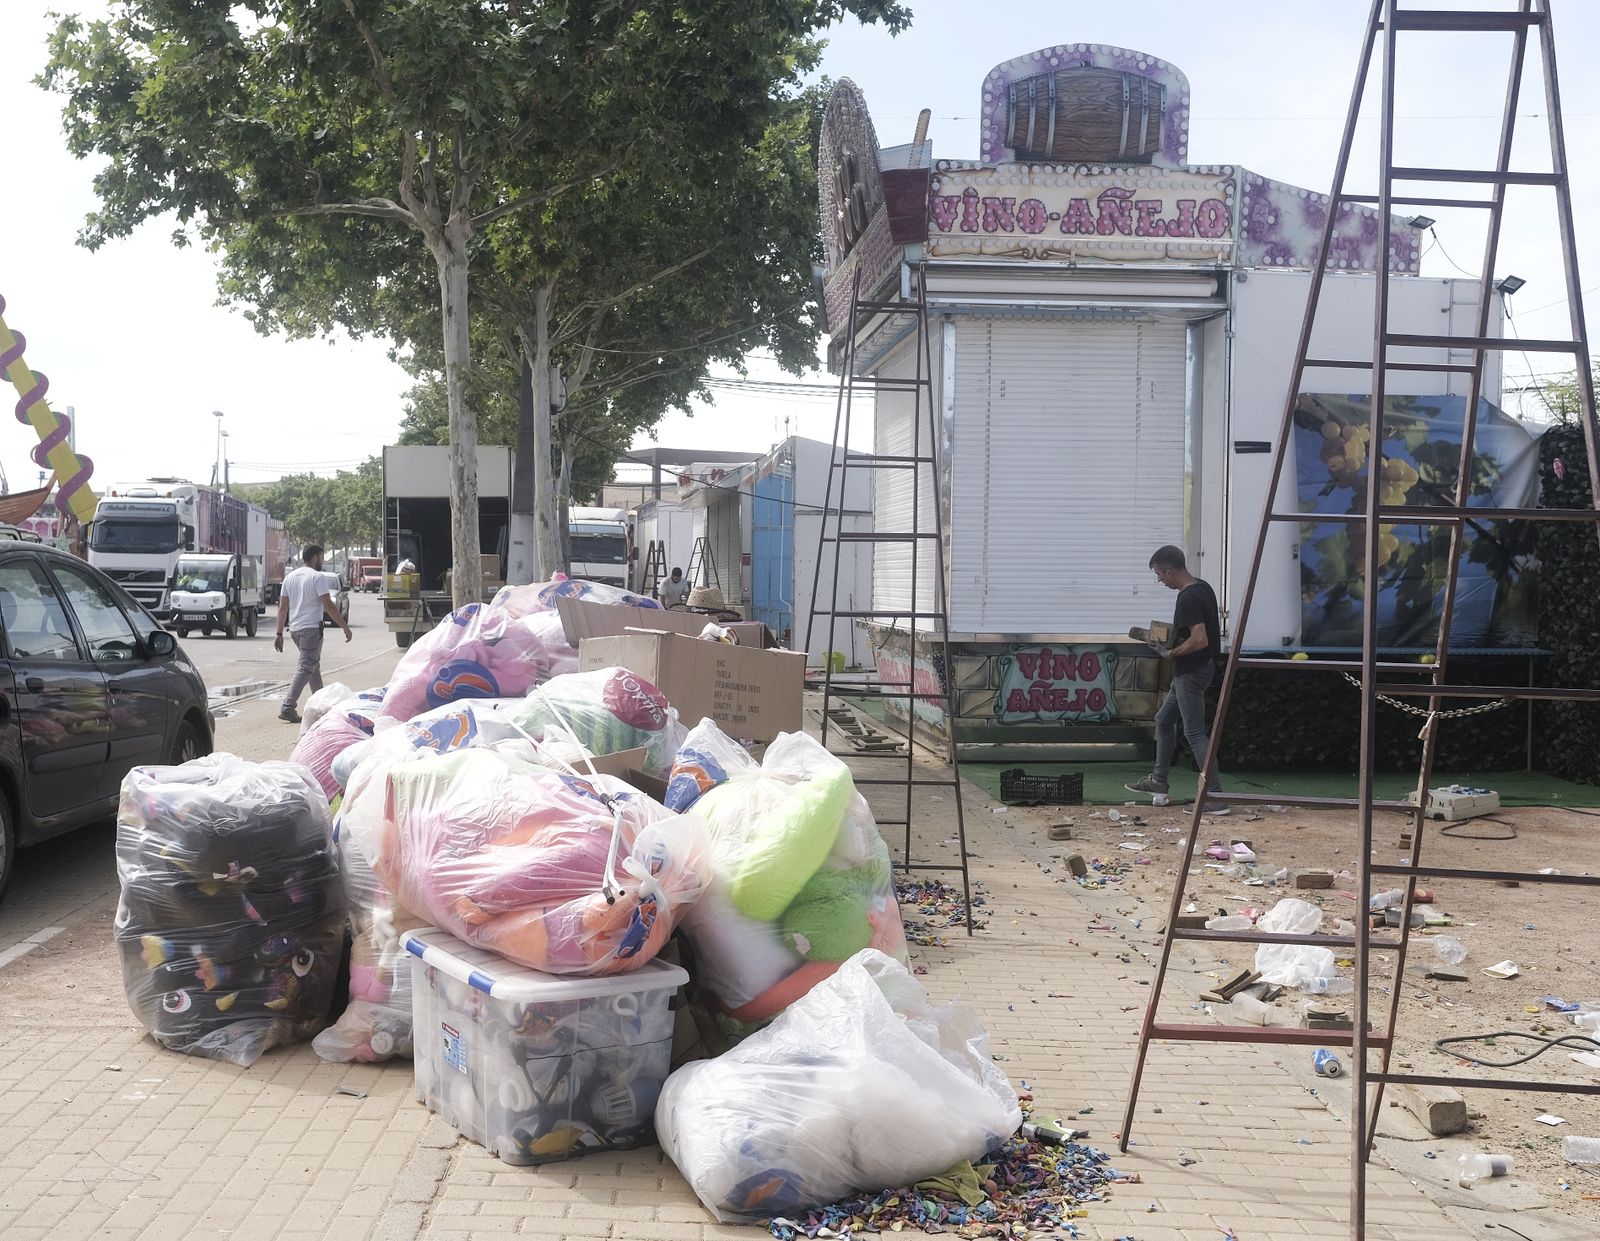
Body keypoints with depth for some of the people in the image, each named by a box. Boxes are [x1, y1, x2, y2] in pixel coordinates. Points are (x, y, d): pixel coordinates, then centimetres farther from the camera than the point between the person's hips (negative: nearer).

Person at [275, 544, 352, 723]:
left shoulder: (290, 577, 12)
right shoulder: (317, 577, -10)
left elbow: (282, 607, 11)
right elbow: (328, 605, -15)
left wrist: (279, 633, 12)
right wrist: (345, 626, -11)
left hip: (294, 628, 8)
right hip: (311, 628, -8)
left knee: (314, 665, 20)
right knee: (305, 668, -8)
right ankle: (288, 708, -17)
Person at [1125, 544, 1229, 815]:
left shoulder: (1188, 599, -23)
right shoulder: (1203, 588, 8)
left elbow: (1200, 640, -29)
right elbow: (1208, 630, 19)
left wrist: (1172, 653, -15)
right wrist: (1174, 638, 13)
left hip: (1191, 672, -11)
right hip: (1195, 669, 11)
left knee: (1195, 732, -7)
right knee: (1164, 719, 21)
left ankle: (1216, 797, -7)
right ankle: (1158, 780, 31)